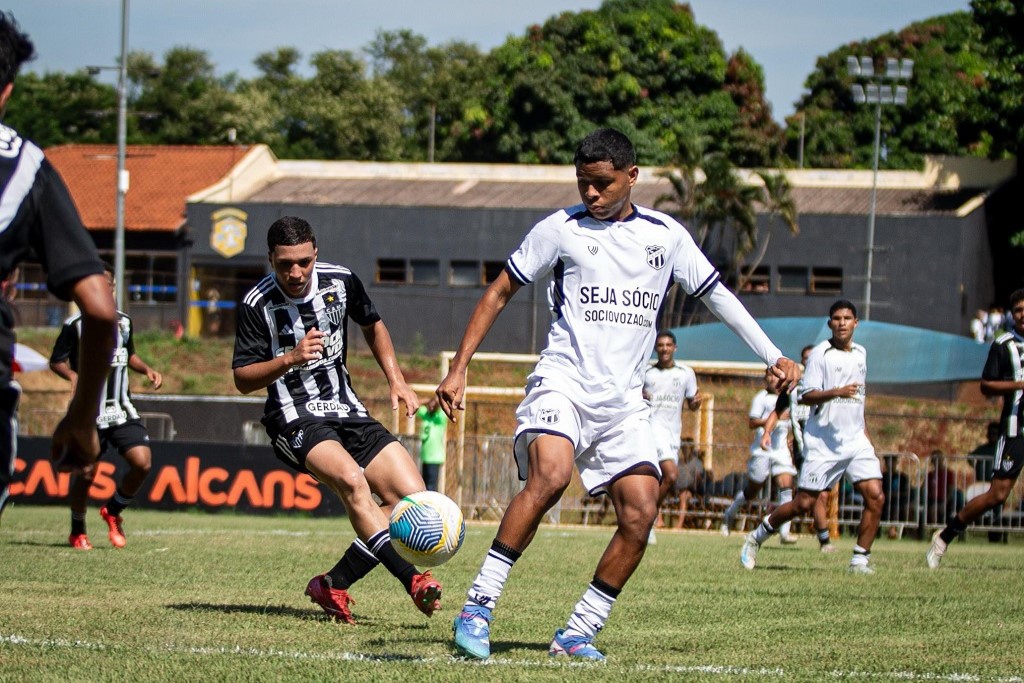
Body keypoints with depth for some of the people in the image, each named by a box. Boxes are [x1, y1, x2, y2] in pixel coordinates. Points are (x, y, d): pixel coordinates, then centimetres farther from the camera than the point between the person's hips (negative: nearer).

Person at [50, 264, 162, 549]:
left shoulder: (123, 322, 10)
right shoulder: (75, 325, -5)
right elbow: (56, 361, -2)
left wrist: (147, 369, 7)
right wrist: (73, 376, -22)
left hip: (122, 411, 4)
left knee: (142, 462, -13)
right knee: (85, 473, -6)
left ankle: (113, 511, 13)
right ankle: (77, 532, 18)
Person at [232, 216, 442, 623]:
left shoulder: (340, 281, 1)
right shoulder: (258, 305, -10)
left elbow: (372, 326, 22)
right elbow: (242, 379, -7)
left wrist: (397, 381, 13)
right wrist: (289, 359, -24)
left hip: (347, 411, 5)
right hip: (295, 419, -5)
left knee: (411, 494, -9)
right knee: (351, 480, -33)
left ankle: (333, 585, -2)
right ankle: (414, 581, -40)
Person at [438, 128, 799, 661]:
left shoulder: (666, 235, 9)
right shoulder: (562, 229, 2)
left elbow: (717, 295, 18)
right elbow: (499, 292, 7)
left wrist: (773, 357, 10)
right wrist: (458, 369, 1)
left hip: (623, 401, 4)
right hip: (562, 382, -4)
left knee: (640, 513, -11)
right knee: (550, 475, -30)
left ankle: (577, 635, -1)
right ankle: (478, 607, -27)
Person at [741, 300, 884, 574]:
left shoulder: (861, 353, 14)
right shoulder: (820, 353, -6)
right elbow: (805, 396, -13)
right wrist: (836, 392, -28)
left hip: (855, 440, 5)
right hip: (823, 441, -5)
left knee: (875, 497, -11)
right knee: (804, 503, -4)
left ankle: (860, 559, -2)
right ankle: (756, 537, 17)